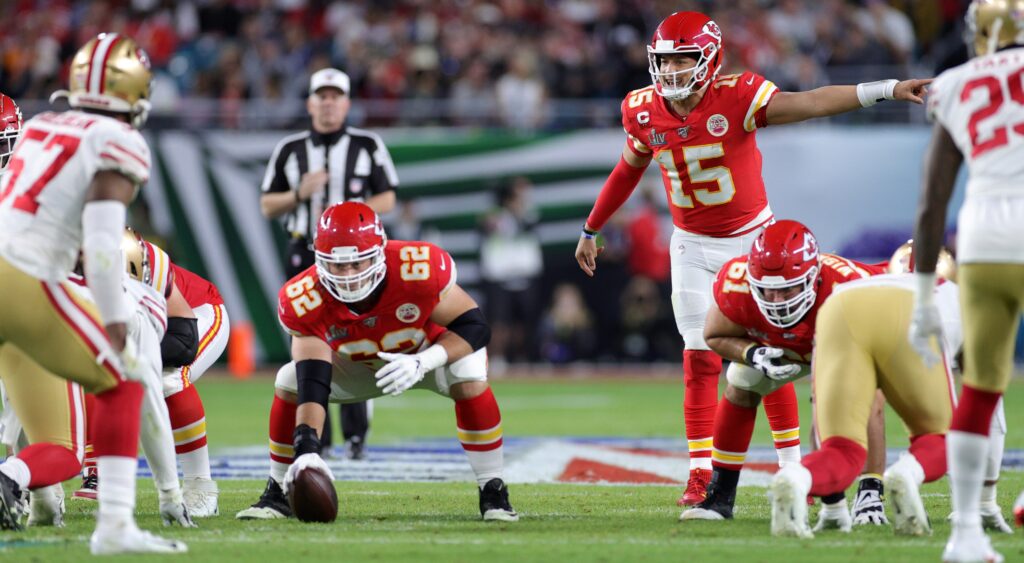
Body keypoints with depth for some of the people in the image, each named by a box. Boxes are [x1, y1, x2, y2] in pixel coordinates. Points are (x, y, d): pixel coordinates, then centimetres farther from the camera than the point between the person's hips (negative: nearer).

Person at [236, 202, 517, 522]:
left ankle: (493, 494, -18)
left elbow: (474, 327, -28)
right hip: (359, 364, 2)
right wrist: (306, 449, -48)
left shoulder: (420, 270, -40)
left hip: (431, 352, -2)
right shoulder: (305, 301, -33)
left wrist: (423, 361, -44)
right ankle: (278, 493, 1)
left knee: (469, 380, -32)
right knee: (290, 383, -16)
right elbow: (312, 386, -35)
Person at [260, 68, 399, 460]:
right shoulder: (290, 150, 8)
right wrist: (299, 194, -9)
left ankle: (356, 434, -2)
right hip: (305, 257, 2)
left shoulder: (367, 146, 4)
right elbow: (267, 207, 10)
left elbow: (387, 199, 5)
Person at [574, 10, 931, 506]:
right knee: (700, 361, -2)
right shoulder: (644, 111, -9)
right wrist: (590, 231, 20)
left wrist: (885, 90, -42)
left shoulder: (737, 97, -22)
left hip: (752, 237, -2)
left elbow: (810, 103, -30)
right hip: (694, 246, 2)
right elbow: (627, 173, 9)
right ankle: (700, 472, 3)